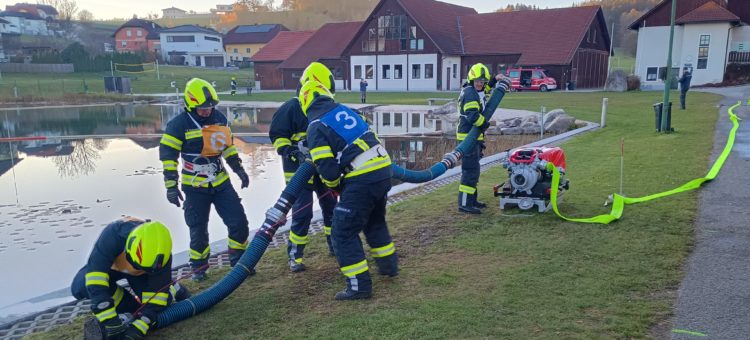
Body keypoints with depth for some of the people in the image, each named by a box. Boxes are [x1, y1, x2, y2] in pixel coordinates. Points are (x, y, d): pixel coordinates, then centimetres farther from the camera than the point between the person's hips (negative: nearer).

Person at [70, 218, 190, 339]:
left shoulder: (160, 254, -36)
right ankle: (135, 309, -11)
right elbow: (96, 281, -50)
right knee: (80, 287, -29)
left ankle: (172, 290, 13)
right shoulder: (112, 236, -45)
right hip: (110, 264, 0)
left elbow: (157, 292, -32)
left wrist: (137, 329, -42)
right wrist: (110, 322, -52)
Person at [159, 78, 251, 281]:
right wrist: (171, 186, -15)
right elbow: (168, 156, -13)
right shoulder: (179, 125, -14)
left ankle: (239, 260, 20)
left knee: (239, 221, 2)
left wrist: (239, 169, 12)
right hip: (195, 187, -4)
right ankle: (198, 267, 25)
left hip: (221, 183, 5)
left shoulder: (220, 118, 2)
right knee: (198, 230, 5)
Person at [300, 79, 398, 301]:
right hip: (383, 171, 8)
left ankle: (360, 286, 6)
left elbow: (327, 168, -10)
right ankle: (388, 264, 44)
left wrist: (333, 185, 11)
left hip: (361, 181, -7)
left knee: (344, 232, 5)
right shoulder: (346, 110, 14)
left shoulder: (316, 128, -5)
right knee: (375, 222, 29)